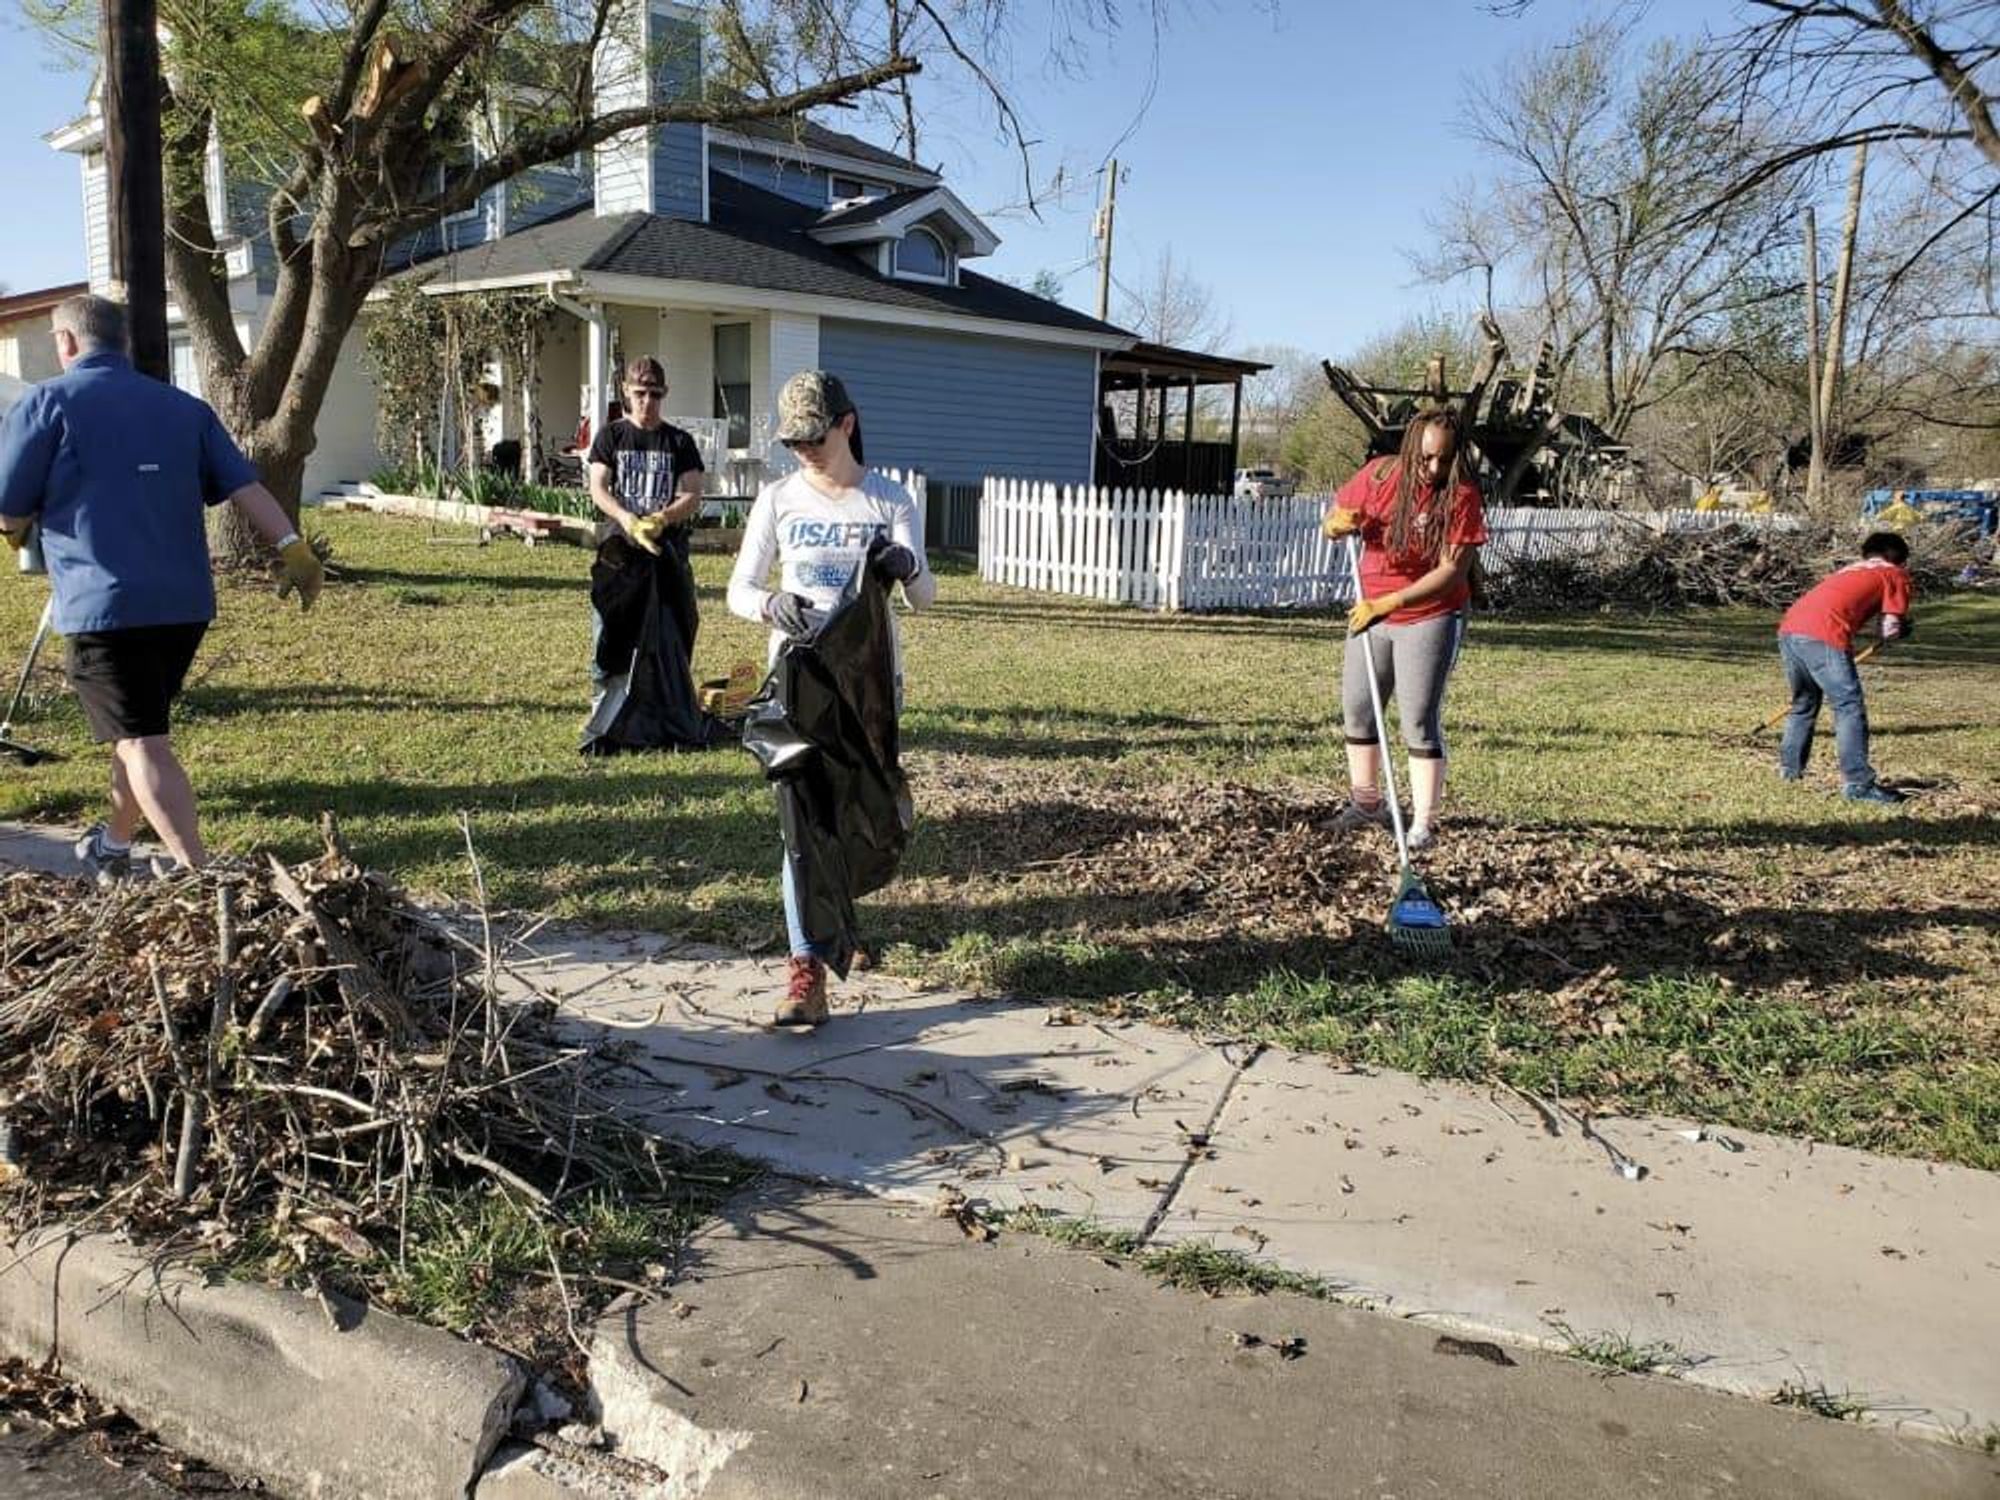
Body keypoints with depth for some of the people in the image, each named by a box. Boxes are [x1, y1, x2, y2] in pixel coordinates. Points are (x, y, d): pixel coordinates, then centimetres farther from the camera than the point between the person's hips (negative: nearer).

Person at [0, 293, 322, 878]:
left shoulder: (48, 402, -1)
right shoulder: (184, 407, 13)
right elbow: (244, 485, 0)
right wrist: (291, 546, -8)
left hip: (104, 604, -6)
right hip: (186, 602, 6)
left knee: (142, 744, -7)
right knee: (140, 730, 22)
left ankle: (198, 874, -17)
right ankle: (113, 846, 38)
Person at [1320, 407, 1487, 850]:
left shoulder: (1461, 497, -18)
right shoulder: (1378, 475, -7)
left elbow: (1452, 571, -23)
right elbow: (1331, 522, 5)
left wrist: (1387, 603, -31)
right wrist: (1339, 524, -21)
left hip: (1430, 619, -5)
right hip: (1371, 612, 5)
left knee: (1420, 721, -6)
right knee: (1356, 709, 12)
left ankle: (1423, 822, 1)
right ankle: (1365, 802, 29)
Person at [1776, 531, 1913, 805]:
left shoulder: (1850, 569, 34)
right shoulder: (1895, 574, 16)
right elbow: (1891, 630, 7)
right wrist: (1902, 628, 29)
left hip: (1788, 628, 7)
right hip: (1822, 637, -7)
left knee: (1804, 702, 25)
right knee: (1849, 707, -3)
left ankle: (1790, 768, 34)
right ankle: (1858, 785, -6)